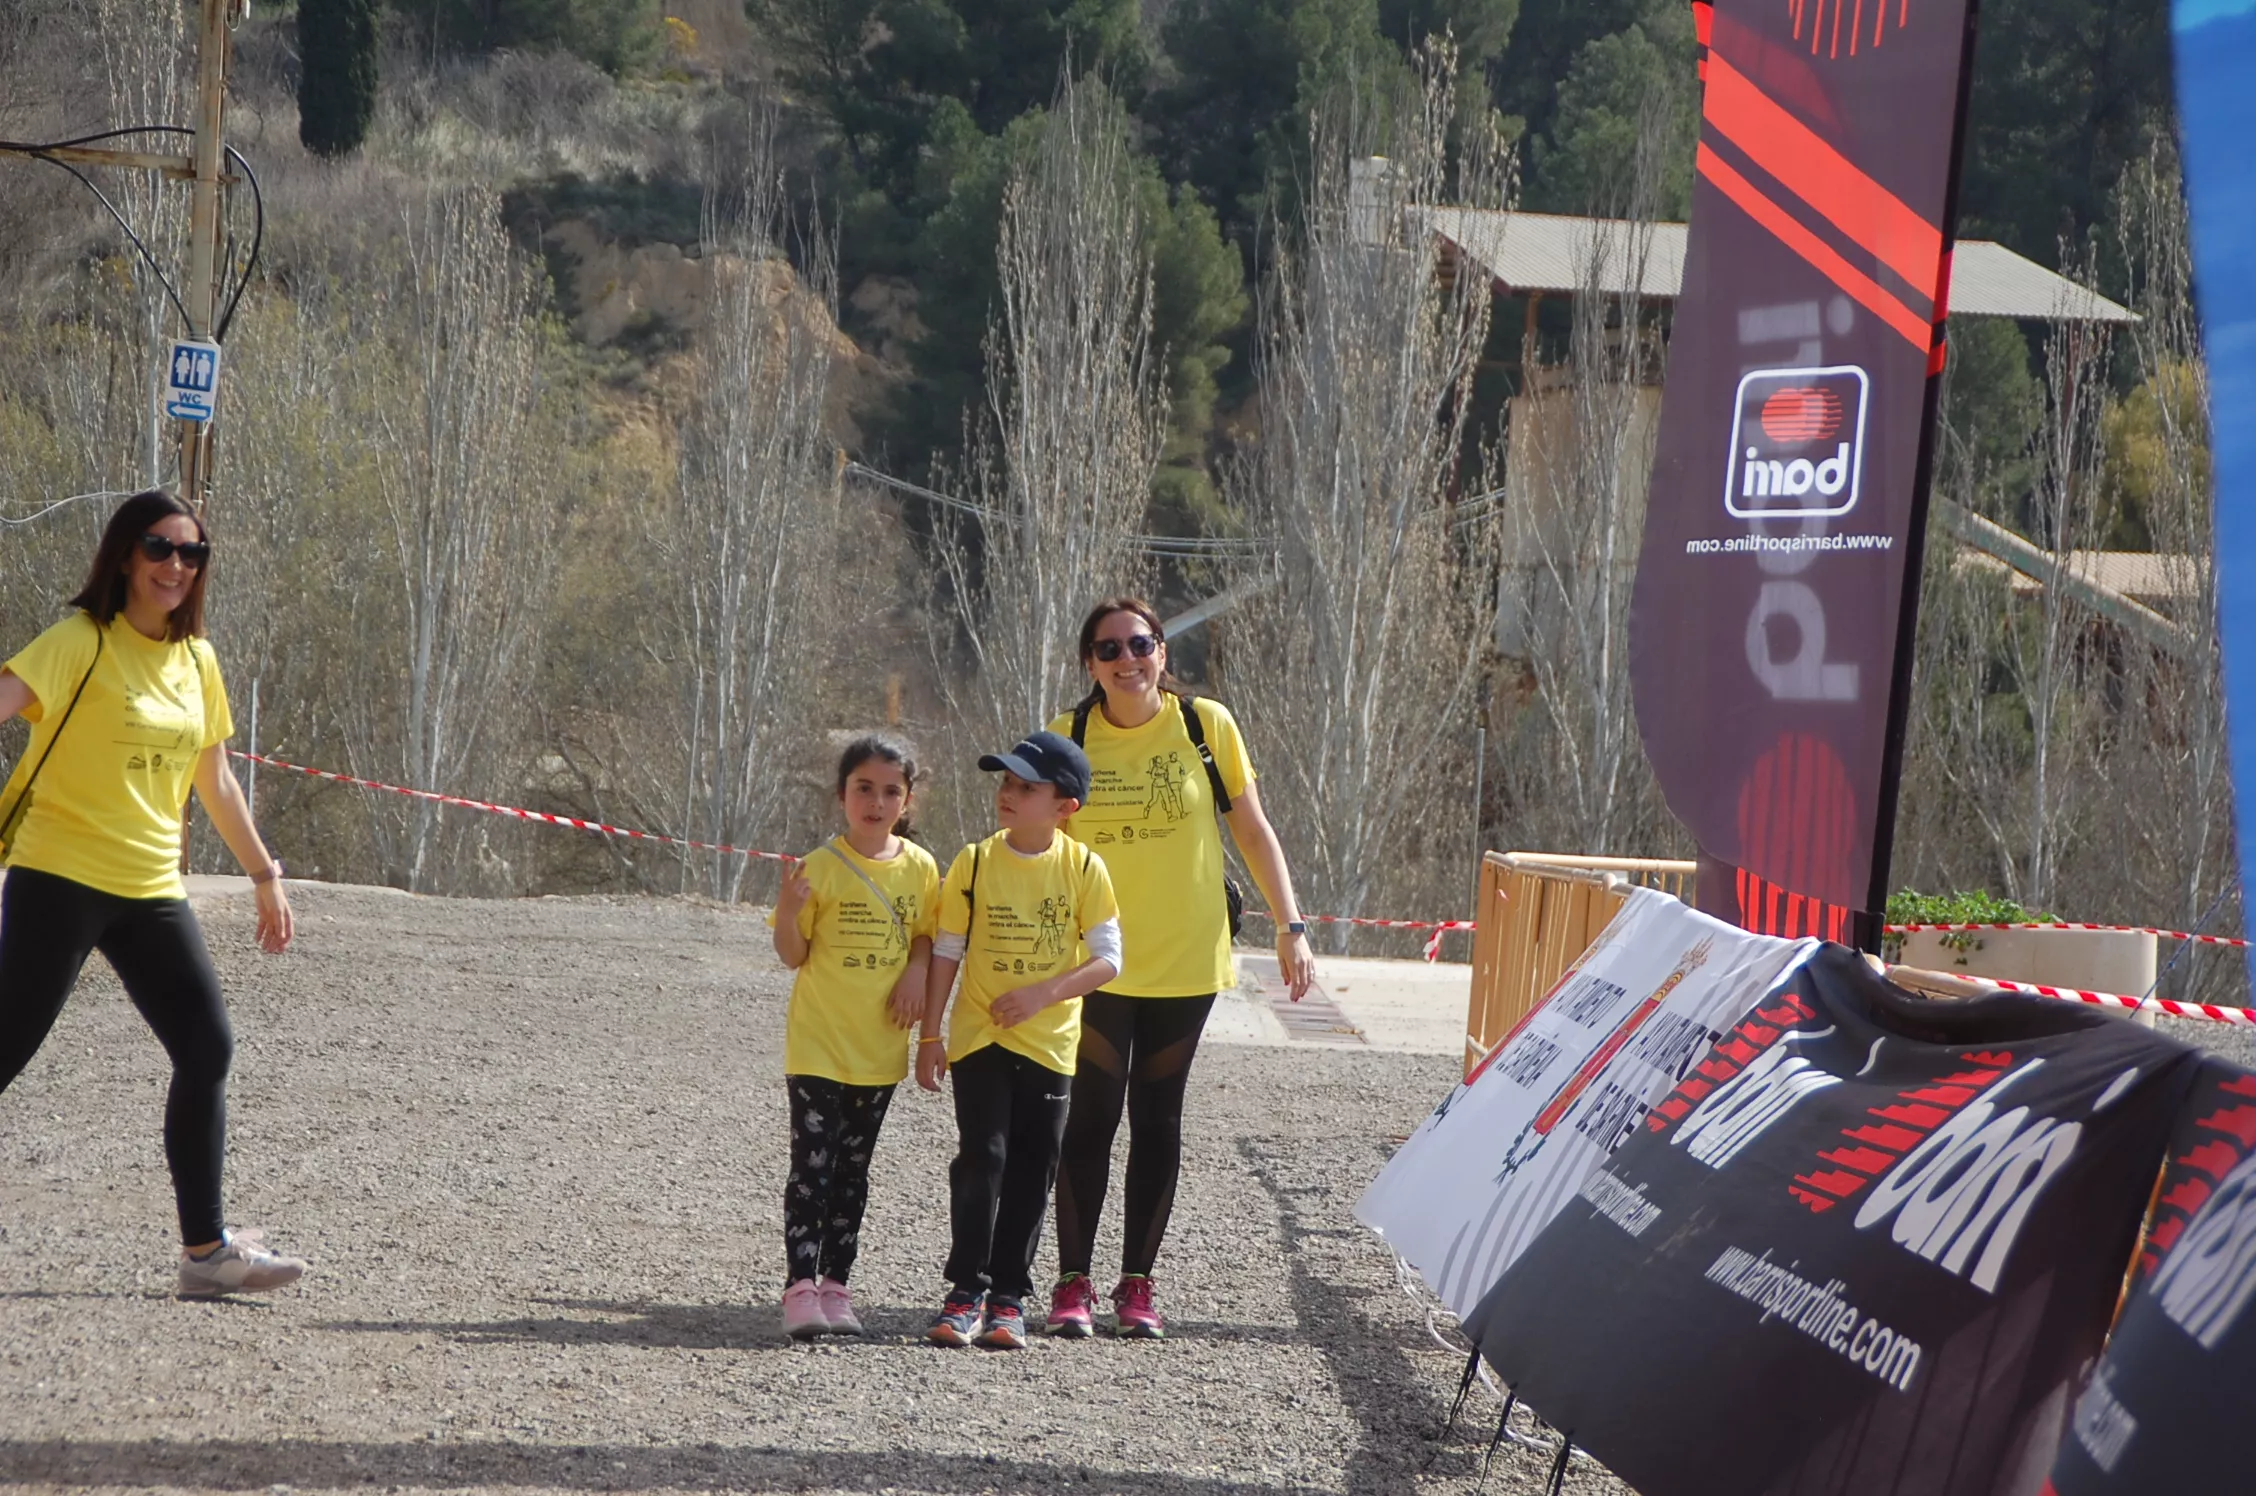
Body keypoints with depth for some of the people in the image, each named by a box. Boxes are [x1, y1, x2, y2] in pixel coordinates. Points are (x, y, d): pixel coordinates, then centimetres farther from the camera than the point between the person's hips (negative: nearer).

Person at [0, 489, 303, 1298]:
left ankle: (206, 1249, 6)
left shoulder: (195, 660, 12)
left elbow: (215, 781, 23)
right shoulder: (81, 642, -8)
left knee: (208, 1051, 0)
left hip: (151, 890, 7)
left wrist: (265, 873, 25)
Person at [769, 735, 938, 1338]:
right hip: (818, 1045, -4)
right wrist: (788, 911, -24)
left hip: (879, 1048, 4)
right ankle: (800, 1288, -9)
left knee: (852, 1171, 11)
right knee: (811, 1167, -8)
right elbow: (794, 955, -5)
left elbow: (927, 934, 16)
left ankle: (835, 1286, 16)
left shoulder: (919, 868, 2)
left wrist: (917, 969, -5)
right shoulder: (821, 867, -9)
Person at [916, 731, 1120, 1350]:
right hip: (979, 1038, -1)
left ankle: (1009, 1296, 11)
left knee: (1032, 1170, 4)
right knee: (981, 1159, -9)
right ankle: (967, 1291, -5)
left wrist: (1042, 993, -19)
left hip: (1049, 1042, 1)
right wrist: (930, 1036, 0)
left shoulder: (1084, 868, -5)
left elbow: (1107, 958, -6)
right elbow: (947, 951, 2)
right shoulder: (975, 862, -3)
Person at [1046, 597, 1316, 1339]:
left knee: (1157, 1118, 7)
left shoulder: (1206, 724, -2)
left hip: (1186, 959, 1)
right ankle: (1073, 1283, 5)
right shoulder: (1068, 737, -4)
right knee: (1091, 1116, -4)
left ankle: (1137, 1284, 14)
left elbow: (1253, 832, 4)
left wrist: (1291, 928, -1)